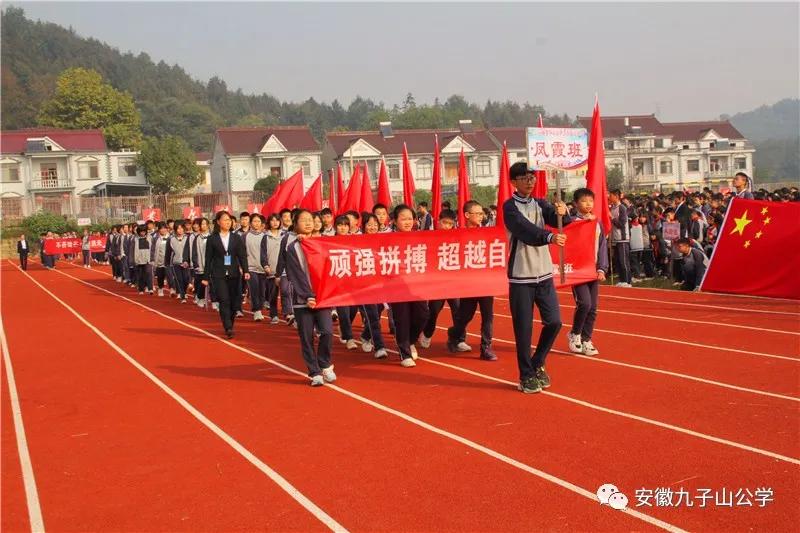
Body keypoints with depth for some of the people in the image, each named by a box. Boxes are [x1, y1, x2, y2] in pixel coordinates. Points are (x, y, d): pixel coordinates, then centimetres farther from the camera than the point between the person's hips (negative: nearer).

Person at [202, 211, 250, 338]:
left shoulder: (236, 238, 7)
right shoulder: (212, 239, 2)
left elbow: (242, 255, 3)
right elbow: (208, 259, 4)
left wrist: (245, 270, -11)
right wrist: (206, 277, 2)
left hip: (234, 274, 2)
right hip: (219, 274, -2)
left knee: (234, 302, 5)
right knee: (224, 300, -12)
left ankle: (229, 325, 22)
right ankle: (228, 328, -16)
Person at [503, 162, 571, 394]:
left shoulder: (540, 204, 10)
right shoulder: (510, 207, -6)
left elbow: (557, 220, -6)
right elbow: (525, 229, -24)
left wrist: (562, 213, -29)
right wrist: (550, 236, -40)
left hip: (544, 273, 5)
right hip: (521, 276, -5)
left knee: (554, 321, 3)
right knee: (524, 328, -1)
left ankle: (537, 364, 24)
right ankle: (527, 376, 13)